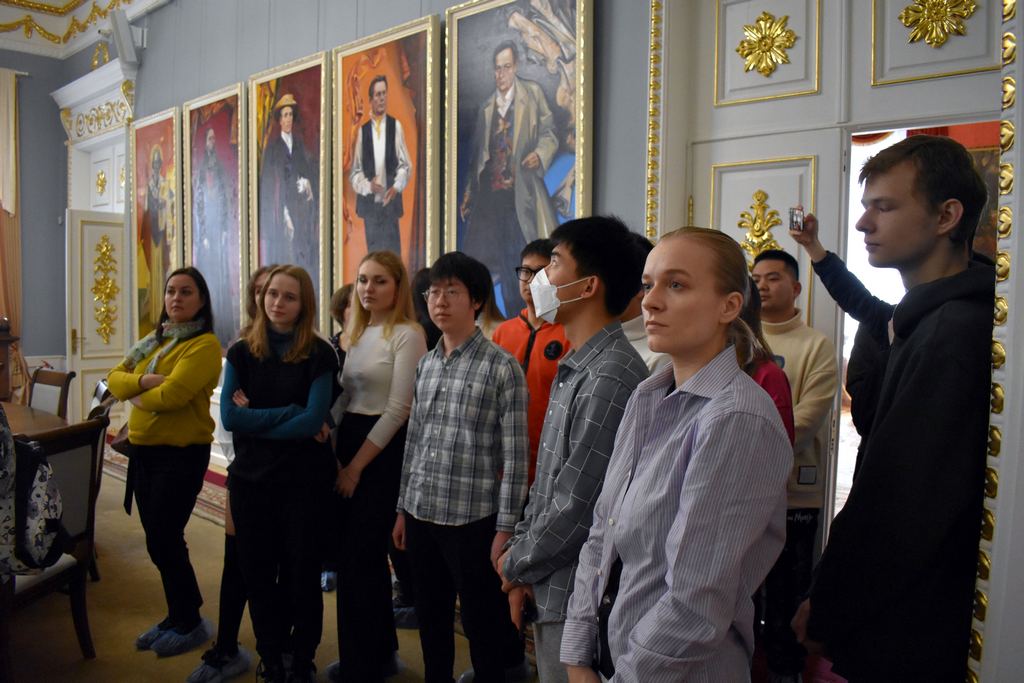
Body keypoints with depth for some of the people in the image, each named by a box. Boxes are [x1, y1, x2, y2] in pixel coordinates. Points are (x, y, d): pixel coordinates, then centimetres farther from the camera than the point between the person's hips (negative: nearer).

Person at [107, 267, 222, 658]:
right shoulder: (154, 340, 12)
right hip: (143, 450, 8)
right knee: (160, 539, 14)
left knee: (163, 540, -3)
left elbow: (172, 394, -24)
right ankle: (178, 617, 29)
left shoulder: (205, 344, -14)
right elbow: (115, 378, 6)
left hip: (181, 453, -8)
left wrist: (136, 398, -6)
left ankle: (190, 623, 15)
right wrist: (142, 380, -14)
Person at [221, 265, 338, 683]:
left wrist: (255, 419, -12)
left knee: (301, 571, 9)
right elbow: (228, 415, -9)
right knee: (257, 571, 12)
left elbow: (313, 422, -16)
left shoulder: (319, 354, -6)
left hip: (304, 479, -3)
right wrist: (290, 413, -15)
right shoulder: (242, 352, 3)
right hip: (249, 477, 3)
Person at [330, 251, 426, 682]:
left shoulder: (407, 335, -11)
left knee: (358, 558, -1)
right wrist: (337, 454, 2)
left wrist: (356, 466, -13)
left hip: (383, 452, -8)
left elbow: (398, 409, -16)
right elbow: (345, 397, 14)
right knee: (365, 555, 15)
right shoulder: (356, 333, 13)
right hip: (348, 445, 8)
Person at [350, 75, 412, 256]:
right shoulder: (363, 130, 4)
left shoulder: (396, 126, 2)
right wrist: (368, 185, -13)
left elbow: (405, 165, 3)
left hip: (390, 203, -1)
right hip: (369, 204, 1)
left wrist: (396, 186, -14)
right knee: (373, 252, 8)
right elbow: (355, 172, 6)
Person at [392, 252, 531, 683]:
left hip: (473, 519, -5)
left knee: (482, 623, 8)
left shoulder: (502, 368, -9)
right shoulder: (426, 365, 9)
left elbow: (515, 457, -10)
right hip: (422, 516, 6)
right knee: (431, 621, 17)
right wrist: (403, 508, 14)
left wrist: (505, 529, -12)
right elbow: (414, 442, 14)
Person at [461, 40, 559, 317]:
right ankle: (512, 316, 14)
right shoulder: (486, 107, 17)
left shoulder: (533, 93, 4)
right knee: (504, 259, 5)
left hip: (522, 192, -4)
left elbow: (549, 133, 3)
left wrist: (541, 153, -18)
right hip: (492, 193, 4)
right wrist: (469, 193, 15)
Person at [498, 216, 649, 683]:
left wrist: (517, 565, -8)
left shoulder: (610, 377, -23)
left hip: (578, 597, -8)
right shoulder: (576, 367, 8)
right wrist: (520, 548, 5)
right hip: (550, 590, 9)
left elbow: (575, 508, -22)